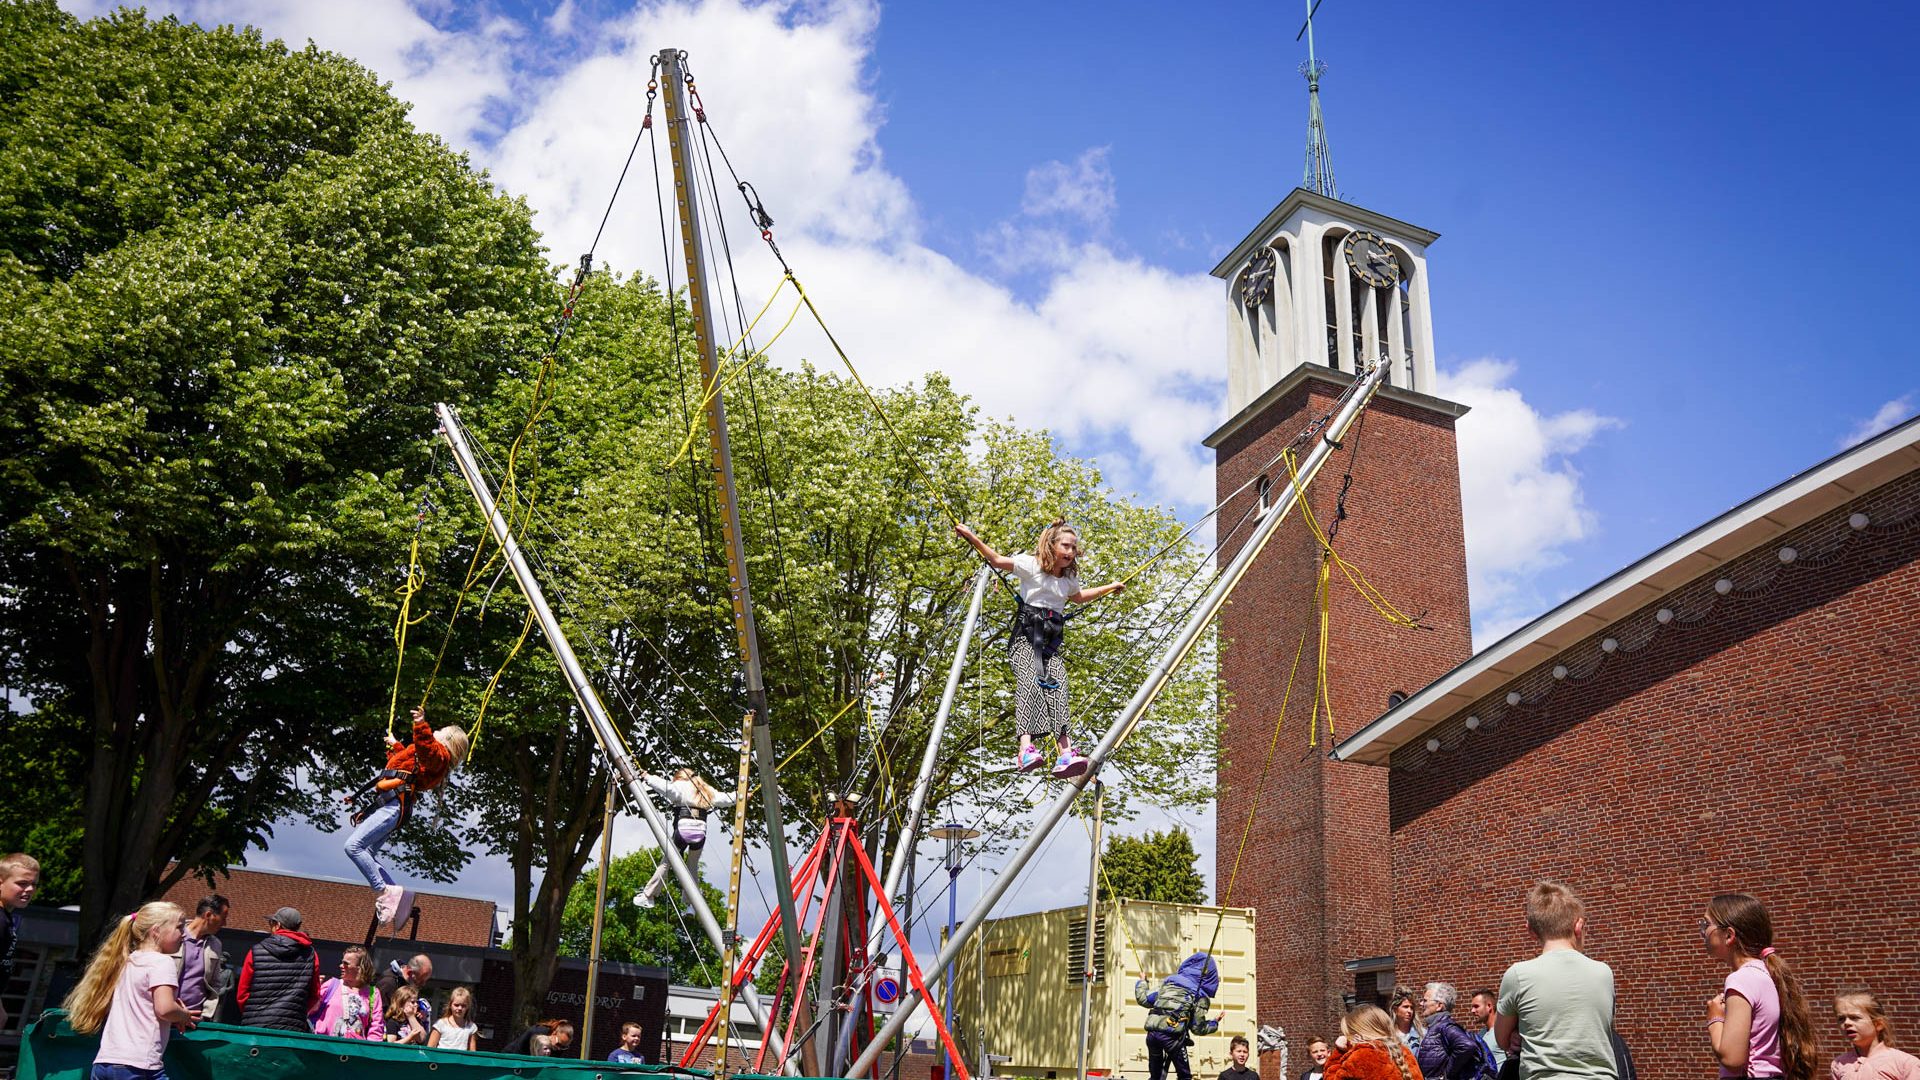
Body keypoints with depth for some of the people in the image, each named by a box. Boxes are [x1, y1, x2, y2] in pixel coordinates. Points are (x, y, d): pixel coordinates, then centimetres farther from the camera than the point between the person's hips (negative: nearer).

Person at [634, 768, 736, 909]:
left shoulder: (681, 786, 7)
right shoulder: (707, 790, 23)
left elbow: (666, 787, -14)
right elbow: (726, 798, 31)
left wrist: (647, 777, -10)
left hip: (683, 829, -4)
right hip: (700, 832, 5)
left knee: (666, 862, 5)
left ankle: (648, 896, 5)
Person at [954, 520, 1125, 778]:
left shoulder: (1069, 578, 22)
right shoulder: (1031, 566, 2)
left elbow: (1079, 596, 45)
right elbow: (997, 561, -6)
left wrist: (1109, 587, 53)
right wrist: (971, 537, -16)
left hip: (1051, 641, 5)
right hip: (1026, 636, -5)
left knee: (1057, 688, -19)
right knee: (1029, 682, -29)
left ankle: (1065, 753, -34)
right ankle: (1026, 749, -44)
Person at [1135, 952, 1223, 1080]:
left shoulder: (1168, 981, 18)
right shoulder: (1200, 996, 7)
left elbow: (1143, 999, 22)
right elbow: (1198, 1028, 10)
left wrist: (1141, 982, 43)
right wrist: (1215, 1024, 29)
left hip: (1152, 1032, 4)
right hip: (1172, 1035, -4)